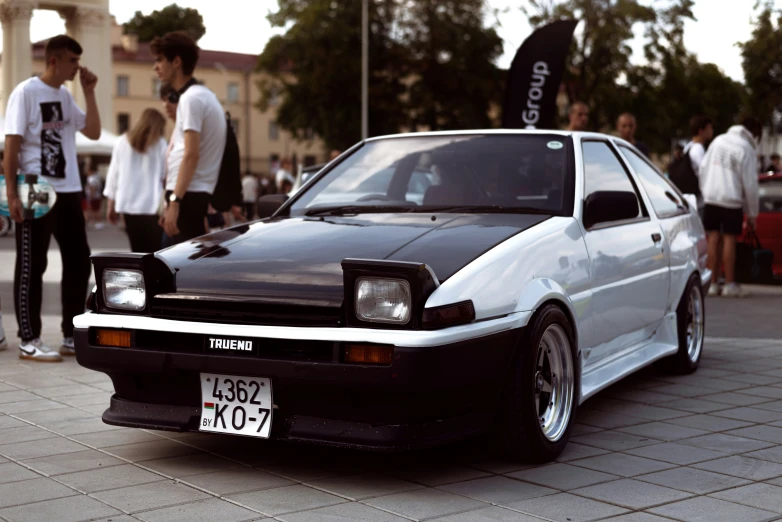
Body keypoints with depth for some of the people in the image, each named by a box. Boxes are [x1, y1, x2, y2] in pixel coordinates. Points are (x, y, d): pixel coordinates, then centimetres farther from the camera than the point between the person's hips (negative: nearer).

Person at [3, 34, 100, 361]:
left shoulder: (65, 96, 13)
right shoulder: (26, 92, -7)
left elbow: (93, 132, 12)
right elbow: (11, 144, -10)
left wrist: (89, 92, 5)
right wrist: (12, 193, -16)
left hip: (68, 191, 7)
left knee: (78, 262, 10)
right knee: (31, 268, 0)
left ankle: (72, 336, 20)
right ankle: (29, 341, 7)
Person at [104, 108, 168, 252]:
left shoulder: (122, 142, 8)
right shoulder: (160, 144, 1)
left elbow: (113, 173, 9)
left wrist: (111, 205, 14)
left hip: (128, 204, 3)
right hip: (152, 205, -3)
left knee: (137, 251, 7)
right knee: (154, 252, -2)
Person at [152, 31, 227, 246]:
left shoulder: (191, 98, -11)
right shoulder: (202, 95, 19)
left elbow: (191, 155, -19)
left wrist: (174, 202, -22)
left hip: (189, 196, -10)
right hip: (197, 196, 10)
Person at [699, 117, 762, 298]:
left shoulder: (718, 141, 8)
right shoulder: (747, 150, -8)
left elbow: (703, 167, 8)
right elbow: (750, 184, -8)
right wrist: (752, 214, 0)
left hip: (711, 197, 5)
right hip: (731, 200, -5)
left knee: (713, 239, 7)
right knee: (729, 240, 1)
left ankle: (711, 283, 8)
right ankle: (729, 284, 4)